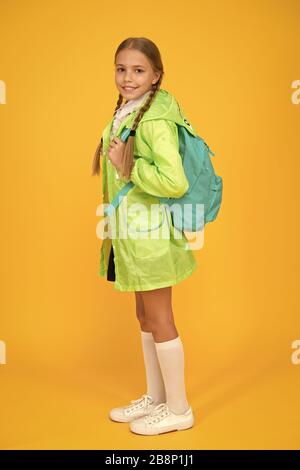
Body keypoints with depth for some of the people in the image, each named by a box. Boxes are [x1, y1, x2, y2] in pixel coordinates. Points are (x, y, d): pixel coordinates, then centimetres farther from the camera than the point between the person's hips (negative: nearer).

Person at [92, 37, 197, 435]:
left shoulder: (155, 120, -18)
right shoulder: (124, 113, 10)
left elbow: (175, 182, -29)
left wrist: (128, 167, -21)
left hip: (150, 230, -9)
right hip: (131, 228, 9)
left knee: (159, 320, 3)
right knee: (145, 316, 17)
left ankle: (179, 409, 21)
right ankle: (155, 398, 34)